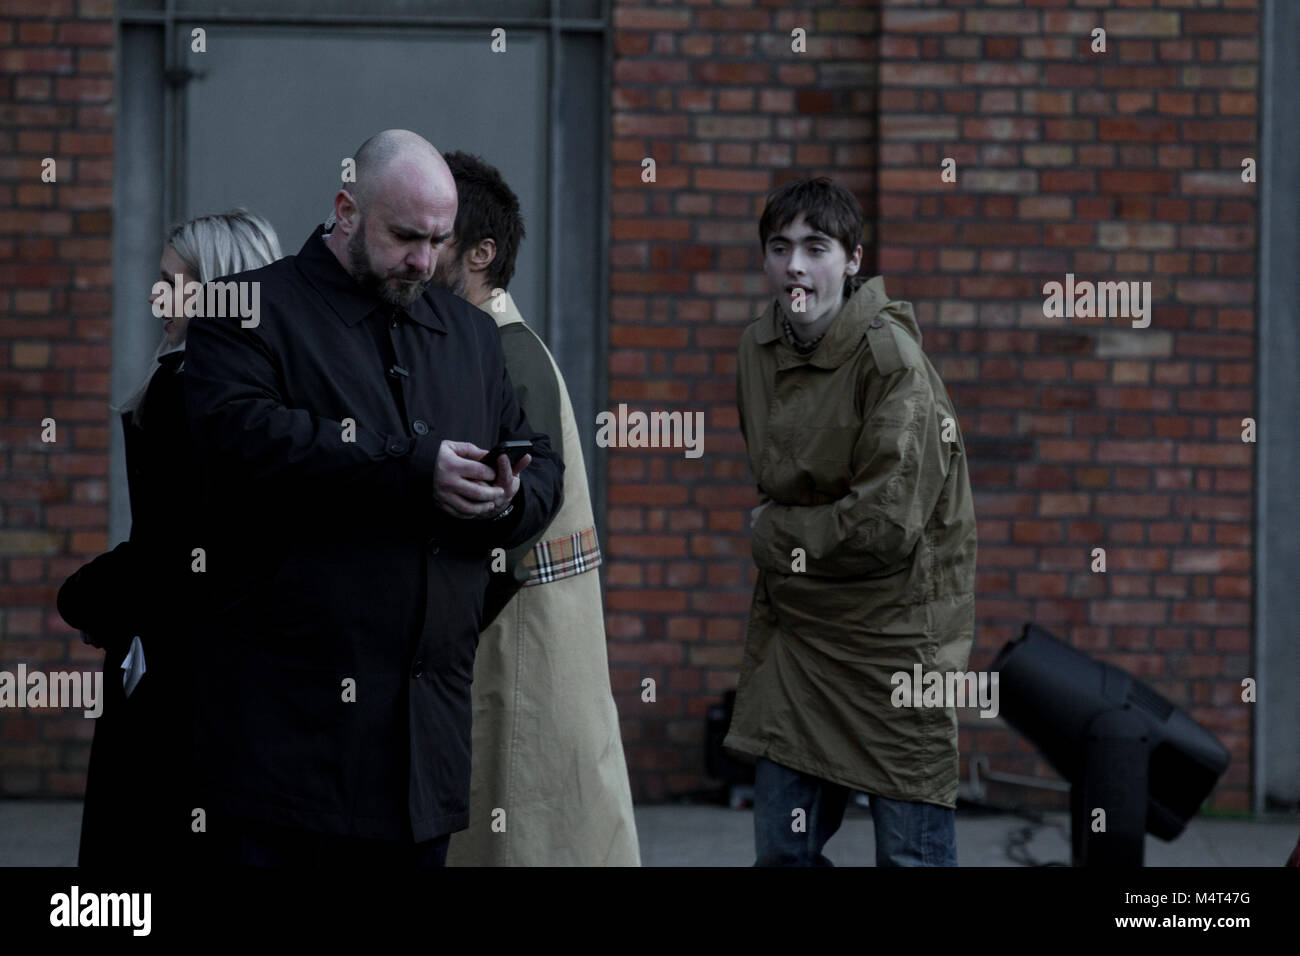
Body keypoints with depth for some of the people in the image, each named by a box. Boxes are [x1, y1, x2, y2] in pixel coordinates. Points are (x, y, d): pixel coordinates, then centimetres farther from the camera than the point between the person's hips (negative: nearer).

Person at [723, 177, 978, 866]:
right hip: (794, 628, 6)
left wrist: (772, 533, -8)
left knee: (911, 851, -1)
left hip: (892, 632, -6)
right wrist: (784, 541, 6)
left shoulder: (891, 359, -16)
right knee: (782, 849, 8)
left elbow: (887, 523, -21)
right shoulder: (759, 349, 5)